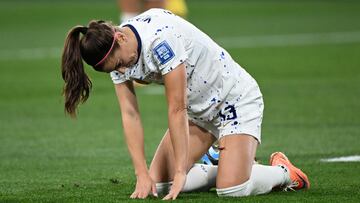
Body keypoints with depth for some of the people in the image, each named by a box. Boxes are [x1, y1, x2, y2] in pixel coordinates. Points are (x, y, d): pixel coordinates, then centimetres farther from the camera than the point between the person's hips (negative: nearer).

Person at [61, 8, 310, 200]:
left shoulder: (159, 39, -33)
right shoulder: (117, 54, -10)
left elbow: (177, 110, -30)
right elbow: (130, 115, -10)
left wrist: (181, 172, -28)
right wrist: (142, 175, -17)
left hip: (235, 98, -8)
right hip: (197, 109, 8)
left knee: (231, 190, -23)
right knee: (158, 183, -1)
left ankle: (283, 172, 6)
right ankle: (226, 168, 17)